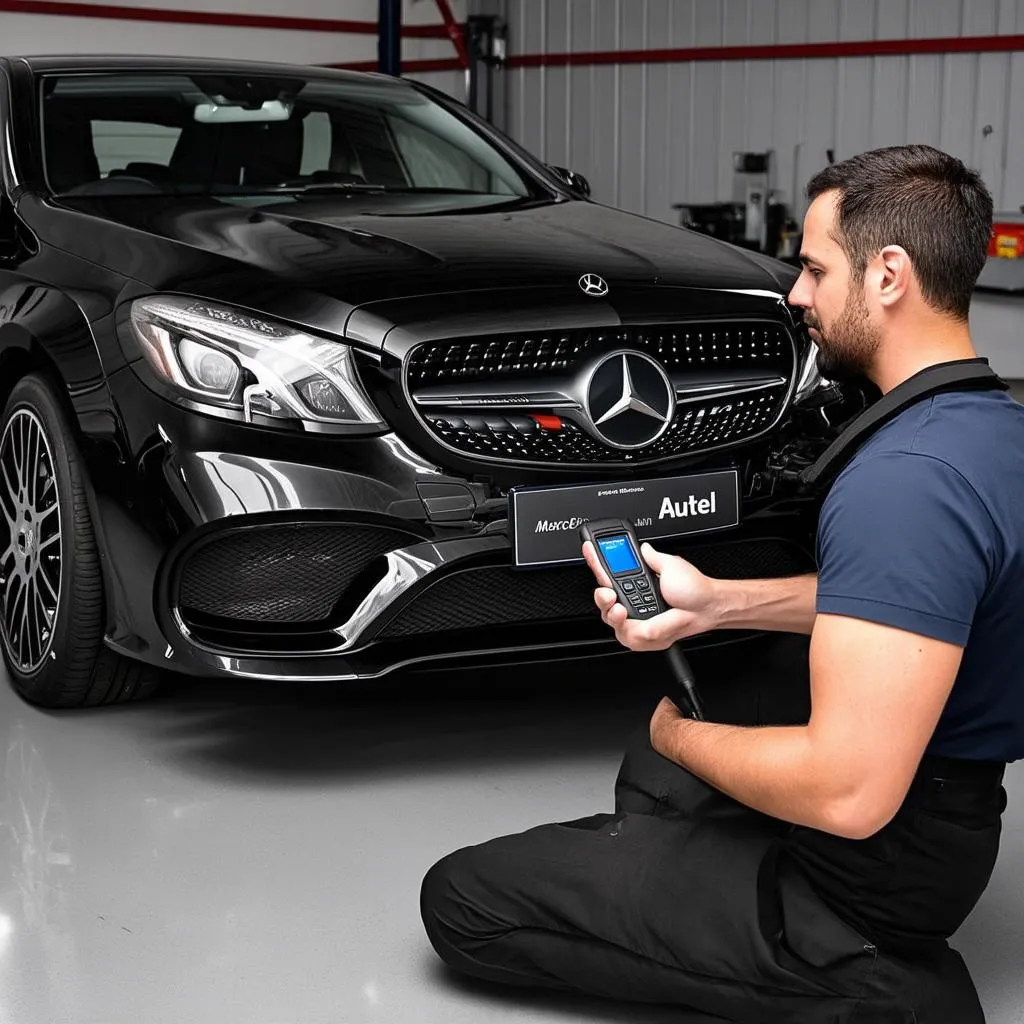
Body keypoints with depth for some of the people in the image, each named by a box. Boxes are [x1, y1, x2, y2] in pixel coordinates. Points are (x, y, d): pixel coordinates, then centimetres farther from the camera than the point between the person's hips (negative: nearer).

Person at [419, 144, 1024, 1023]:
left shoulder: (905, 479, -30)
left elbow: (849, 796, -33)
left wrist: (680, 735, -13)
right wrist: (715, 603, 7)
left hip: (871, 871, -11)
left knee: (461, 900, -6)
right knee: (652, 761, 35)